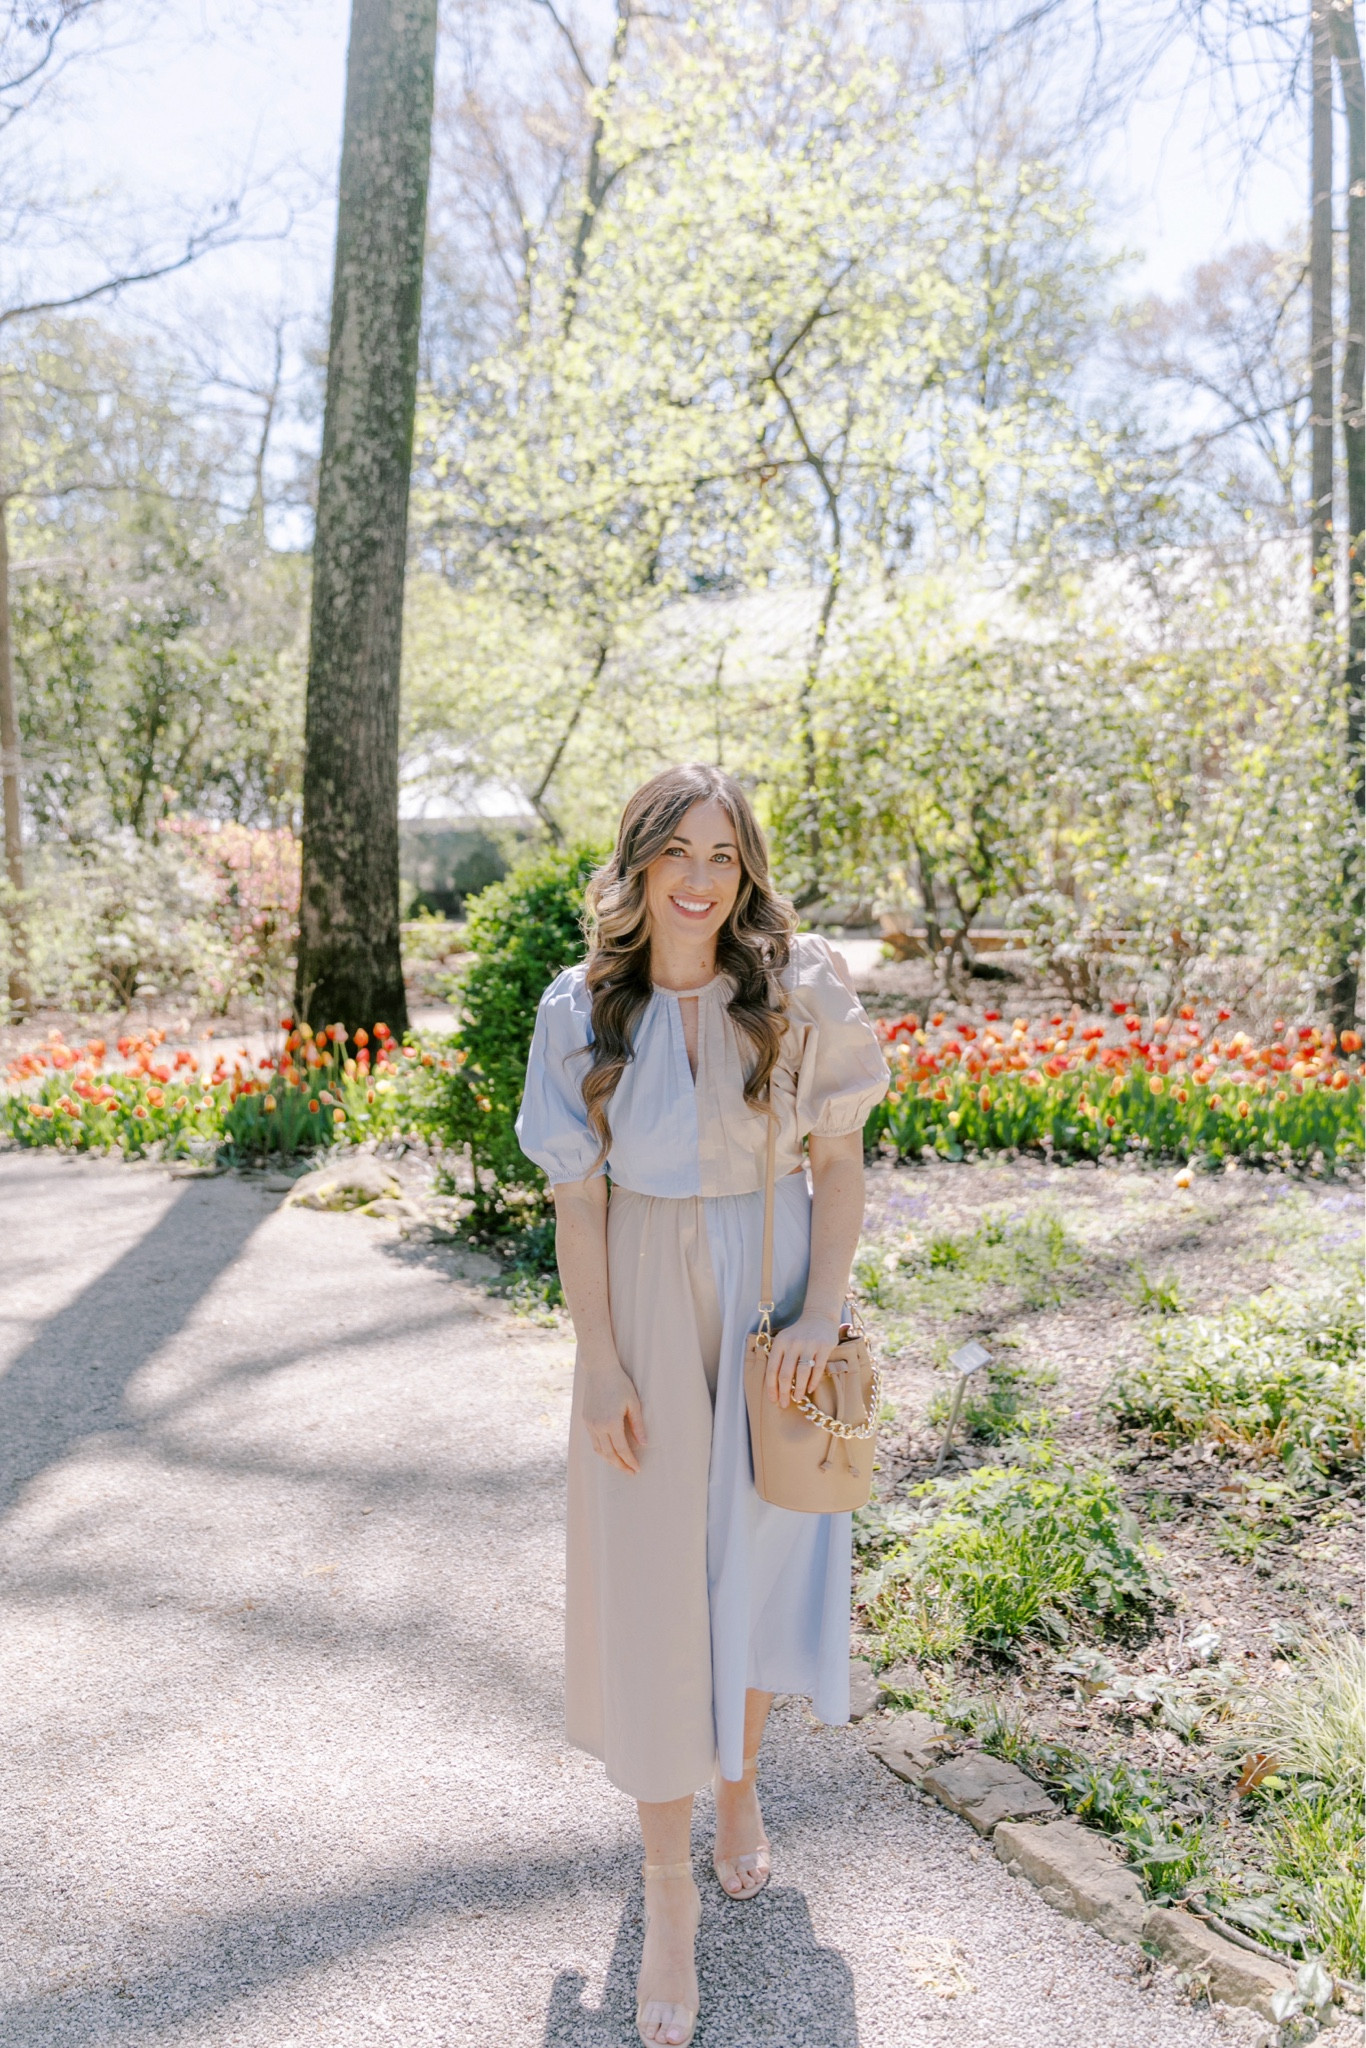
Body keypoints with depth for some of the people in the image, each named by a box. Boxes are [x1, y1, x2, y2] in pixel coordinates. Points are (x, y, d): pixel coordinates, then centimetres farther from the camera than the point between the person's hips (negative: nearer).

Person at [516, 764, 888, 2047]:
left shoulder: (800, 995, -7)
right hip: (645, 1307, 0)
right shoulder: (581, 1012, -7)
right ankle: (668, 1887, 21)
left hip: (770, 1299, 1)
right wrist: (601, 1363, -8)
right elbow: (576, 1200, -5)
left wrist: (821, 1311, -11)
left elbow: (839, 1162, -1)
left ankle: (739, 1786, 44)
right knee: (652, 1580, 4)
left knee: (761, 1549, 16)